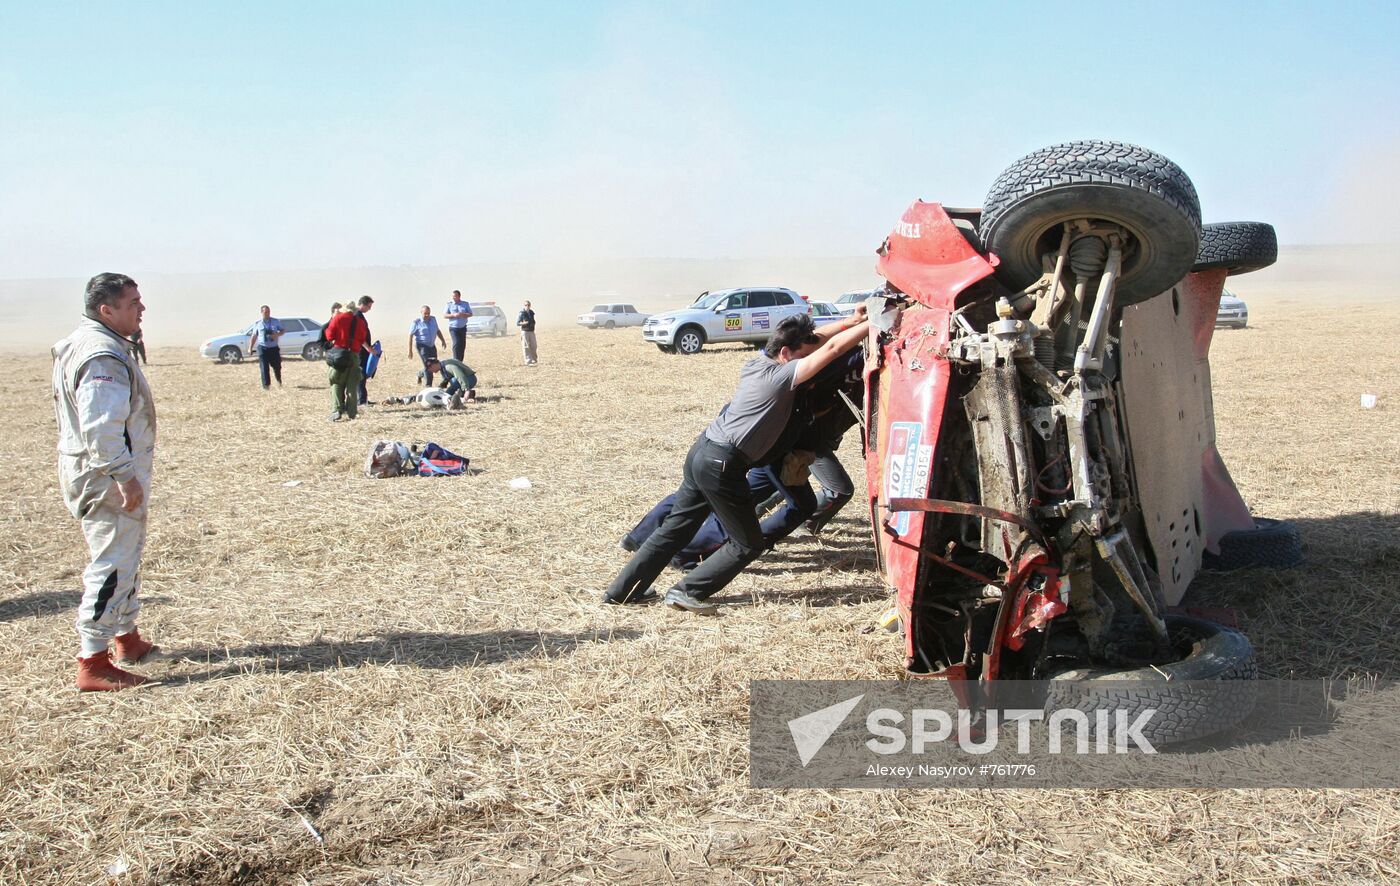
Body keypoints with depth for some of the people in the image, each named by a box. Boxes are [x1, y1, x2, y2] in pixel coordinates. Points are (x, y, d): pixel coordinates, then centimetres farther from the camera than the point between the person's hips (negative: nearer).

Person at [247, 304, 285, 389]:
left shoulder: (276, 321, 4)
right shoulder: (257, 324, 4)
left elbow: (282, 331, 10)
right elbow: (254, 336, 11)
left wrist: (277, 334, -13)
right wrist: (250, 347, 5)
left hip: (274, 348, 1)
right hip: (262, 348, -1)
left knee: (277, 366, 7)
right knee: (264, 367, -7)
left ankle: (279, 381, 36)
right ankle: (266, 385, -1)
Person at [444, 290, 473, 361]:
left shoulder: (465, 304, 8)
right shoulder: (449, 304, 4)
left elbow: (470, 314, 5)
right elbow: (444, 315, 0)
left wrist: (463, 315, -15)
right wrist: (454, 315, -17)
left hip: (463, 328, 3)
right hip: (453, 328, -3)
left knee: (462, 345, 4)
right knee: (456, 344, -17)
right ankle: (456, 361, -17)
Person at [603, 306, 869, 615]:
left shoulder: (758, 363, 11)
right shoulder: (783, 375, -12)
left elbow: (814, 340, 21)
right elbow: (832, 348, -16)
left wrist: (851, 321, 21)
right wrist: (871, 325, -9)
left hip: (701, 451, 9)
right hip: (723, 464, -9)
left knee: (675, 529, 18)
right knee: (748, 544, 4)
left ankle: (622, 590, 20)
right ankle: (687, 592, 1)